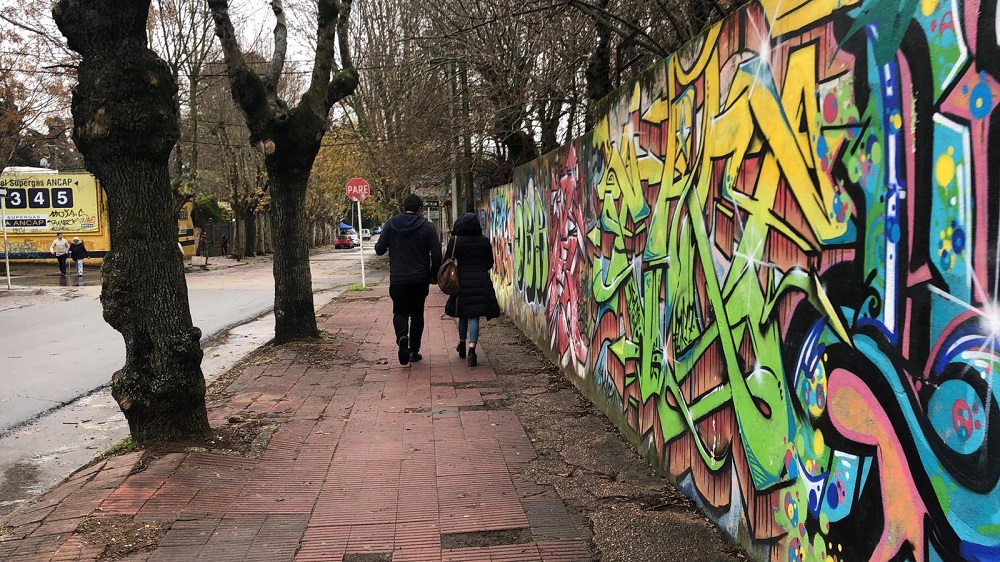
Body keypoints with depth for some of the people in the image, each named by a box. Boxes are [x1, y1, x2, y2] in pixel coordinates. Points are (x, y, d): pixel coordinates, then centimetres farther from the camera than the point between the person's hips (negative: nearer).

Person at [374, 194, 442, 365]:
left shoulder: (391, 224, -1)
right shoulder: (427, 226, -3)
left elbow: (379, 249, -1)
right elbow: (436, 254, -6)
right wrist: (434, 275, 6)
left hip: (397, 279, 0)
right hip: (420, 279, 0)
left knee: (400, 311, 11)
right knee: (417, 313, 13)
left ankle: (402, 336, -19)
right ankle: (414, 351, 14)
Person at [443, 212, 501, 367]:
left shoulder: (455, 241, -2)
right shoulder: (485, 241, 4)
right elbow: (490, 264, 10)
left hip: (462, 281, 0)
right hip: (481, 282, 0)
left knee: (463, 315, 16)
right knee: (474, 317, -2)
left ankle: (462, 346, 32)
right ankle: (472, 351, -13)